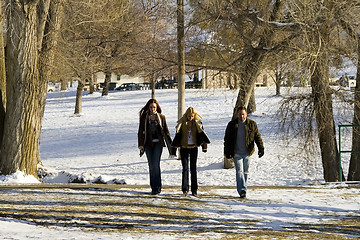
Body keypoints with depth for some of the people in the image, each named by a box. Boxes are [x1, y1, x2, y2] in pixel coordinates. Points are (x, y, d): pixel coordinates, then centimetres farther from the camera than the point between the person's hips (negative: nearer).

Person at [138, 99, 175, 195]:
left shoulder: (161, 117, 4)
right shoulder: (144, 117, 4)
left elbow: (166, 131, 10)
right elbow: (141, 131, 3)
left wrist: (170, 144, 9)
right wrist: (140, 144, -5)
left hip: (158, 143, -2)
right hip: (148, 143, 2)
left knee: (156, 164, -12)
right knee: (151, 165, 3)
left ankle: (157, 187, -10)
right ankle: (154, 187, 10)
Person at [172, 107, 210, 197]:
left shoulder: (197, 123, 1)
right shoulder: (182, 123, 0)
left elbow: (202, 134, 6)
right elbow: (177, 135, 6)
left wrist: (204, 146, -4)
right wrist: (174, 148, 6)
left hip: (194, 148, 0)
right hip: (184, 148, 0)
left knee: (193, 168, 4)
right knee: (185, 168, -8)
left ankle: (194, 189, 9)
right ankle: (185, 189, -10)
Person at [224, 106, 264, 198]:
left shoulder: (252, 124, 3)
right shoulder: (232, 125, 3)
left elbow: (257, 137, 4)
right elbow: (227, 139, 6)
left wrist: (261, 148, -8)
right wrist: (227, 152, 0)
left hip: (247, 153, 2)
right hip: (236, 153, -2)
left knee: (245, 172, 8)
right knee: (239, 171, -13)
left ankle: (243, 188, 19)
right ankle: (242, 190, -21)